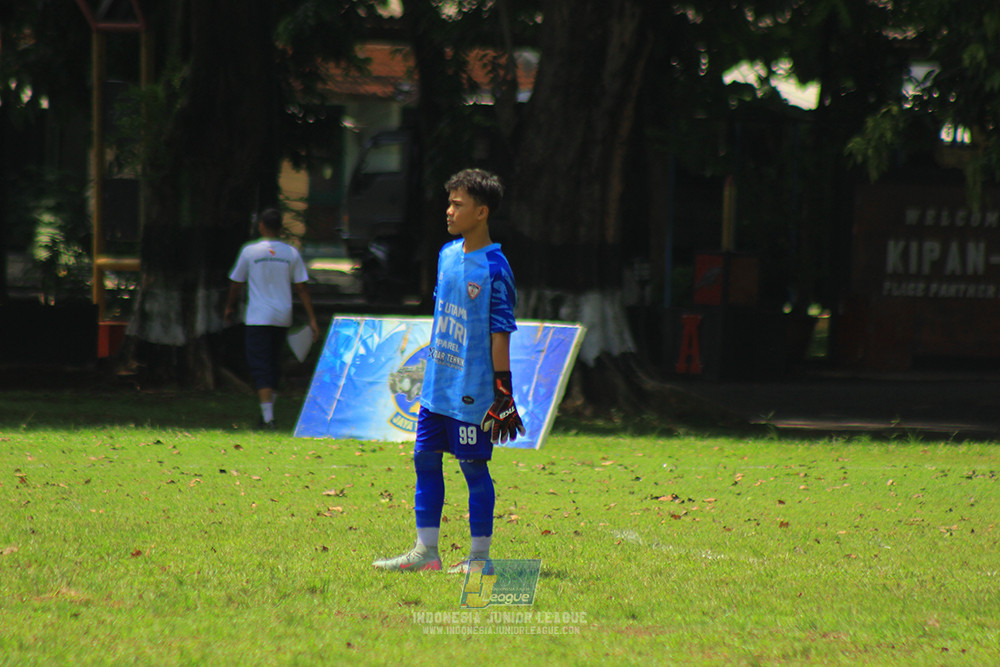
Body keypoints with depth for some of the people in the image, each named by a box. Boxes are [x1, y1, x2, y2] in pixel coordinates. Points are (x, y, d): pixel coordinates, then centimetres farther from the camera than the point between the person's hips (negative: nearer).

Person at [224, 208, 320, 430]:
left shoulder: (250, 251, -3)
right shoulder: (291, 253, 3)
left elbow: (236, 284, 6)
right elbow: (301, 288, 3)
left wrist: (230, 307, 23)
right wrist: (312, 320, 5)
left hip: (258, 318, -3)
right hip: (283, 318, 3)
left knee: (260, 367, -4)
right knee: (274, 365, 17)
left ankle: (268, 418, -17)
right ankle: (267, 415, 22)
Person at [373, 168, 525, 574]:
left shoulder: (494, 269, -13)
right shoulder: (447, 254, 9)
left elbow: (500, 334, -14)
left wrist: (502, 392, -15)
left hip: (471, 390, -8)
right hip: (437, 386, 8)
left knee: (474, 466, -1)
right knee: (425, 458, 9)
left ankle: (479, 558, 7)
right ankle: (425, 552, 15)